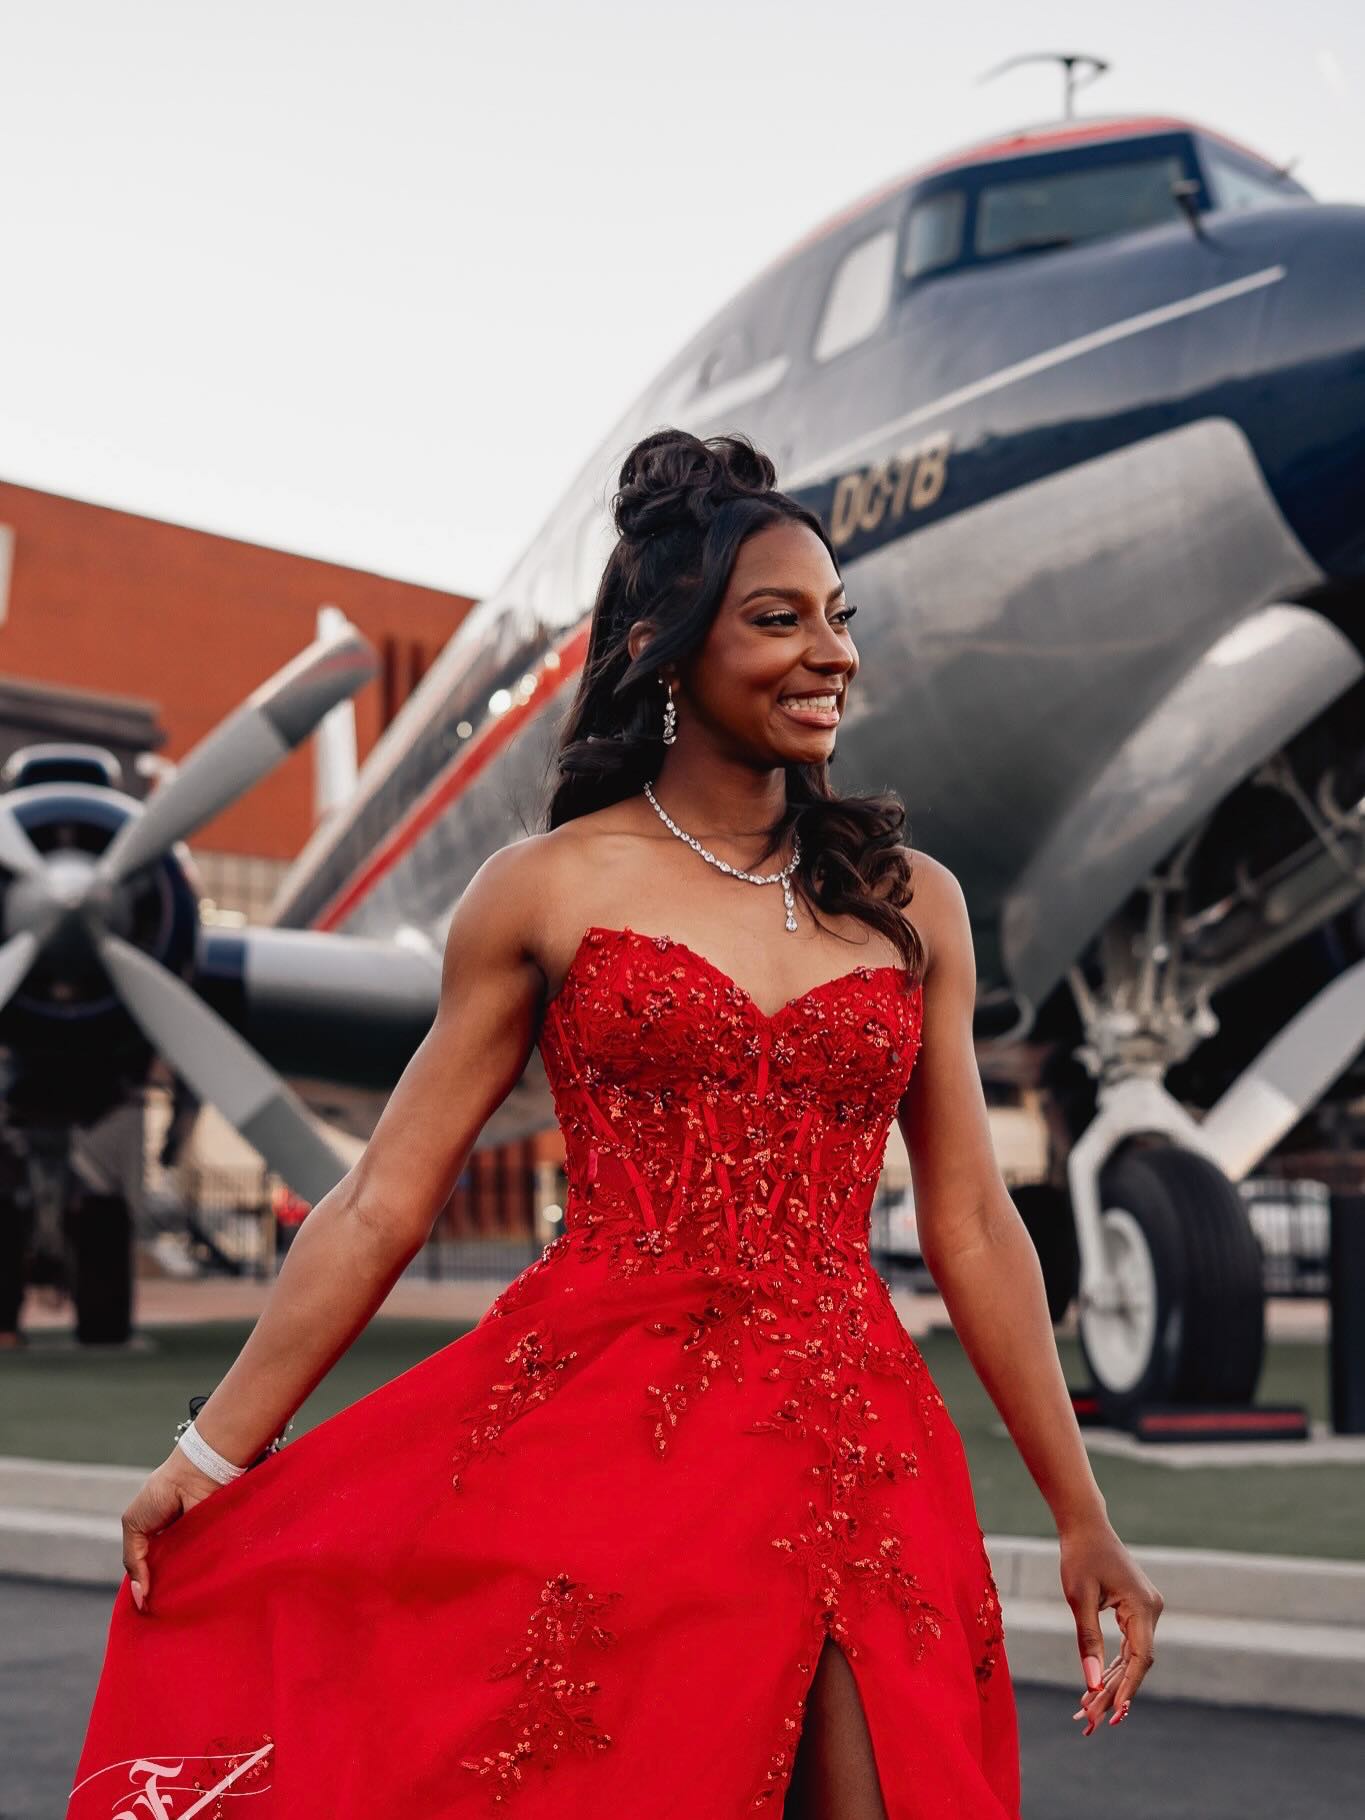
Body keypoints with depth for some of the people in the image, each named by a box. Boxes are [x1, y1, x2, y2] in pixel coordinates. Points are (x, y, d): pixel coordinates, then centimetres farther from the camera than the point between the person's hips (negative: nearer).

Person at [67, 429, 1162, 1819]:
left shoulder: (911, 904, 9)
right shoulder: (546, 892, 2)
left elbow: (971, 1227, 11)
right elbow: (381, 1203, 3)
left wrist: (1080, 1516, 10)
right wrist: (212, 1458, 2)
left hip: (844, 1456, 3)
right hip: (587, 1435, -2)